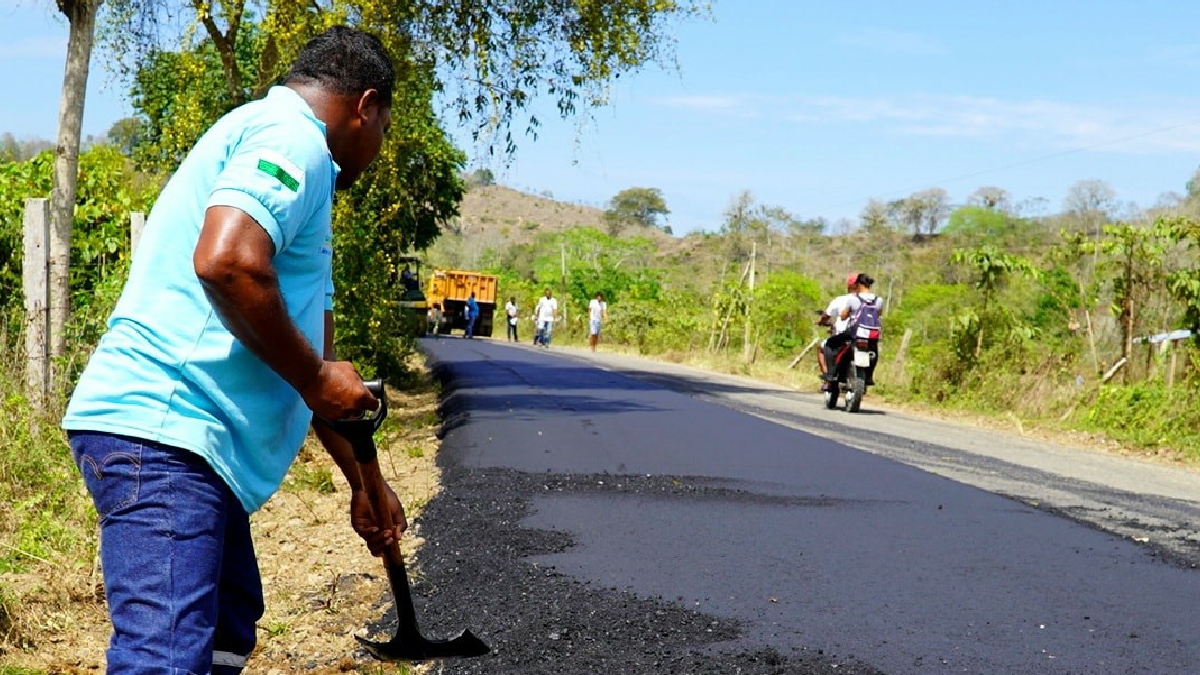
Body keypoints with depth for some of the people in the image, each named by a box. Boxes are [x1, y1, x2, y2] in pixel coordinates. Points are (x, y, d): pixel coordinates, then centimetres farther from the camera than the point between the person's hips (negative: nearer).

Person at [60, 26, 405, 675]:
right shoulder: (292, 135, -6)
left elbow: (316, 352, 30)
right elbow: (226, 261, -27)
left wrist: (364, 483, 33)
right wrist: (315, 377, -13)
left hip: (187, 439, 11)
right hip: (162, 430, -11)